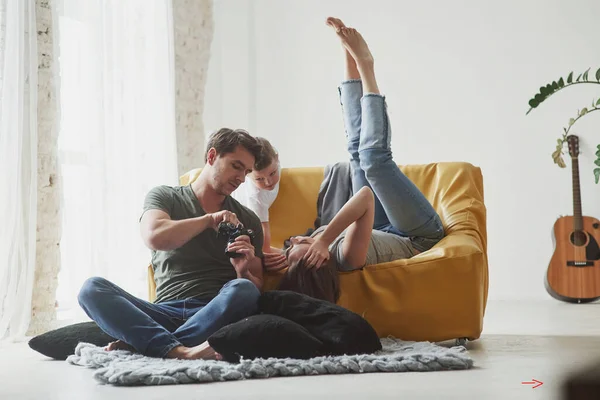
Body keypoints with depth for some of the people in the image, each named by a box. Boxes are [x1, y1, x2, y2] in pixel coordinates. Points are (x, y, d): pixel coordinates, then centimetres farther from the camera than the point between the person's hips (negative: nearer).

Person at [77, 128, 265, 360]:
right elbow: (154, 237, -9)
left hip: (214, 314, 1)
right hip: (164, 312, 0)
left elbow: (257, 288, 13)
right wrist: (209, 220, -3)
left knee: (242, 290, -33)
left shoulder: (247, 221, 18)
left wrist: (243, 272, -8)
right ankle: (180, 351, -45)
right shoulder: (164, 197, 13)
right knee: (92, 288, -24)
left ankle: (135, 344, -32)